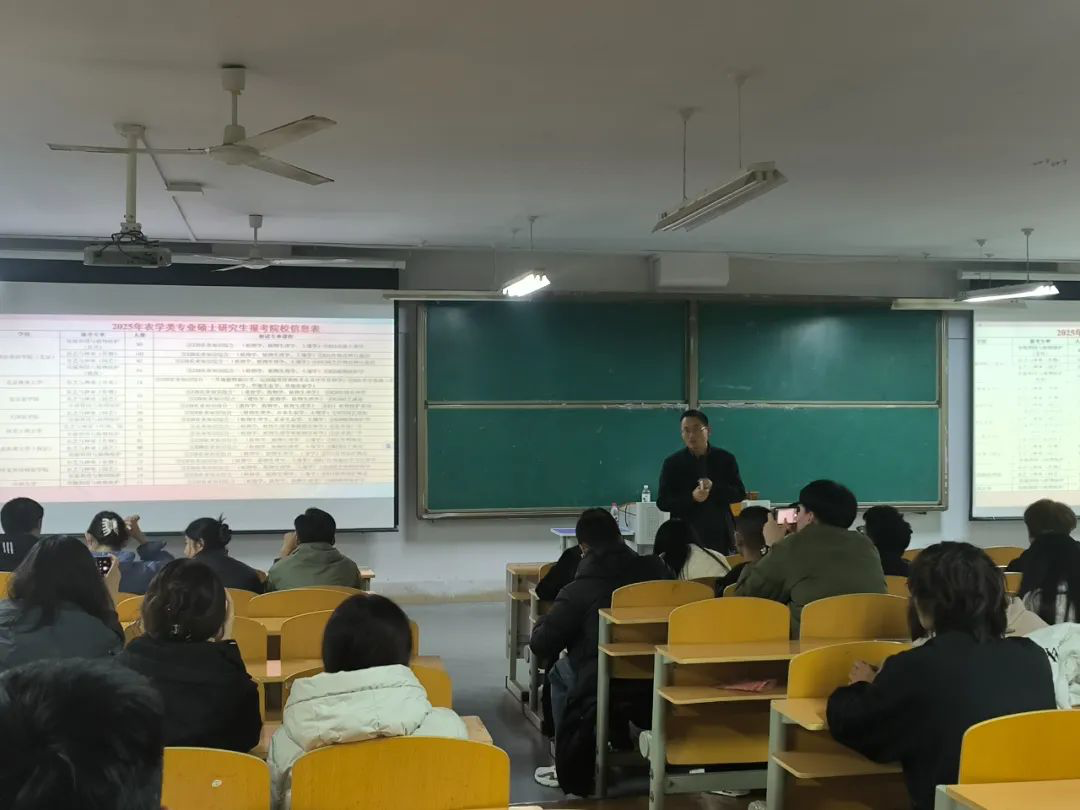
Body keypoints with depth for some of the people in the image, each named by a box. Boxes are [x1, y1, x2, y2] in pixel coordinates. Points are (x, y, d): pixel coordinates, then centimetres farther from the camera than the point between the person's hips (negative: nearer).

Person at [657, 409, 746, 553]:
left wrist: (714, 488, -13)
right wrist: (692, 498, -17)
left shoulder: (725, 459, 7)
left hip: (720, 537, 1)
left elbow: (740, 493, 5)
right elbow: (663, 503, 0)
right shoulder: (672, 463, 3)